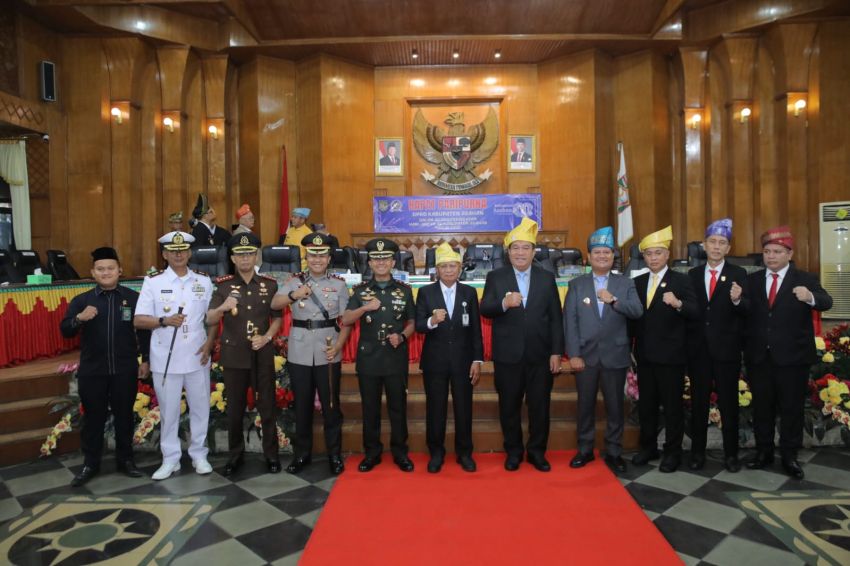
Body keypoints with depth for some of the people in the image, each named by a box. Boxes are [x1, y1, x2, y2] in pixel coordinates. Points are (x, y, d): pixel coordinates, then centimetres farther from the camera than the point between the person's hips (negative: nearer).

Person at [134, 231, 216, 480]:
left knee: (200, 407, 10)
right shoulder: (153, 282, -2)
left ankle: (199, 454, 26)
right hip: (165, 359, -1)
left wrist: (209, 342, -6)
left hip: (197, 357, 2)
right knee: (169, 410, 9)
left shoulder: (203, 281, 3)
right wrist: (164, 321, -21)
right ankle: (170, 459, 24)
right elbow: (138, 320, -4)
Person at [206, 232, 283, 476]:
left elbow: (277, 318, 6)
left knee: (267, 406, 7)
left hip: (263, 355, 0)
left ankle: (271, 454, 21)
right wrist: (223, 307, -26)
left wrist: (267, 337, -11)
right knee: (235, 408, 10)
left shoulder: (270, 284, 2)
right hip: (234, 355, 0)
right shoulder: (222, 285, -1)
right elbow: (209, 320, -5)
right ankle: (236, 454, 27)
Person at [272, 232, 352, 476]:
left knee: (331, 405, 7)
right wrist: (294, 295, -30)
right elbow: (274, 304, -11)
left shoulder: (339, 284, 2)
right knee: (302, 405, 12)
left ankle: (334, 454, 21)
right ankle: (302, 453, 27)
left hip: (328, 354, -1)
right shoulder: (294, 281, 3)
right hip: (299, 354, 1)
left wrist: (337, 346, -13)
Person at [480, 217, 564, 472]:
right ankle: (513, 451, 27)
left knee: (540, 405, 9)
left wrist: (556, 352, -2)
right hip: (508, 355, -1)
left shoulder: (547, 278, 5)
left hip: (540, 354, 1)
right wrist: (504, 303, -31)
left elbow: (555, 318, 3)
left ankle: (537, 451, 27)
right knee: (509, 406, 10)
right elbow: (484, 309, -11)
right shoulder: (495, 277, 1)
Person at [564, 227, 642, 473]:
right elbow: (570, 321, -3)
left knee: (615, 406, 8)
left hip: (615, 356, 0)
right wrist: (573, 354, -10)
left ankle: (613, 451, 23)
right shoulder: (576, 284, 3)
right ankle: (585, 449, 24)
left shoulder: (625, 283, 5)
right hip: (586, 356, 0)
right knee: (585, 405, 10)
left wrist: (614, 300, -20)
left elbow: (637, 312, -6)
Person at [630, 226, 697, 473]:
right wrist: (631, 346, 6)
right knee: (646, 403, 13)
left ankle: (673, 452, 17)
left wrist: (678, 304, -35)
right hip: (644, 354, 5)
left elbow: (695, 312, -16)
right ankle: (648, 447, 27)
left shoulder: (681, 280, -4)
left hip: (671, 354, -5)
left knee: (672, 405, 4)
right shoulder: (638, 282, 10)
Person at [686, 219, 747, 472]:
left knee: (728, 403, 7)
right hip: (698, 349, 3)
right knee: (698, 402, 11)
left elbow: (744, 314, -10)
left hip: (726, 349, -2)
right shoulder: (693, 274, 6)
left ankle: (730, 454, 21)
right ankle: (697, 452, 22)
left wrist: (737, 301, -31)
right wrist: (686, 342, -4)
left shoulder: (738, 274, -2)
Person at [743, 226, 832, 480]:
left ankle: (789, 456, 20)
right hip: (759, 356, 2)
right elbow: (746, 313, -4)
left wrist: (810, 297, -41)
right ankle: (764, 452, 25)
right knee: (761, 406, 12)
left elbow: (826, 302, -19)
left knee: (792, 407, 7)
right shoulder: (752, 280, 5)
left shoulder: (805, 279, -2)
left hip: (792, 356, -2)